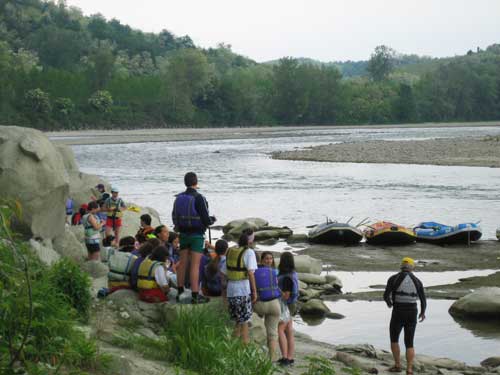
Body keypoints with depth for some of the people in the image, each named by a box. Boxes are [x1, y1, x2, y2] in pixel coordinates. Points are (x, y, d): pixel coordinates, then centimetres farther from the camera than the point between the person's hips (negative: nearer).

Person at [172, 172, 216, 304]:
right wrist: (213, 219, 4)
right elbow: (206, 220, -17)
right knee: (195, 265, -5)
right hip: (197, 235, -6)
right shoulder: (198, 198, -17)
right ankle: (195, 295, -4)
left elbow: (174, 218, 9)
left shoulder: (178, 198, 3)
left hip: (183, 234, 6)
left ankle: (180, 292, 22)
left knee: (183, 263, 14)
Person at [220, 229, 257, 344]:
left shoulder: (230, 251, 11)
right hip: (243, 289, -6)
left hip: (231, 288, 6)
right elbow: (250, 272, -15)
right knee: (244, 321, 2)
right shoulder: (249, 252, -8)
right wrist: (255, 291, -12)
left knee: (238, 321, 17)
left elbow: (223, 272, 13)